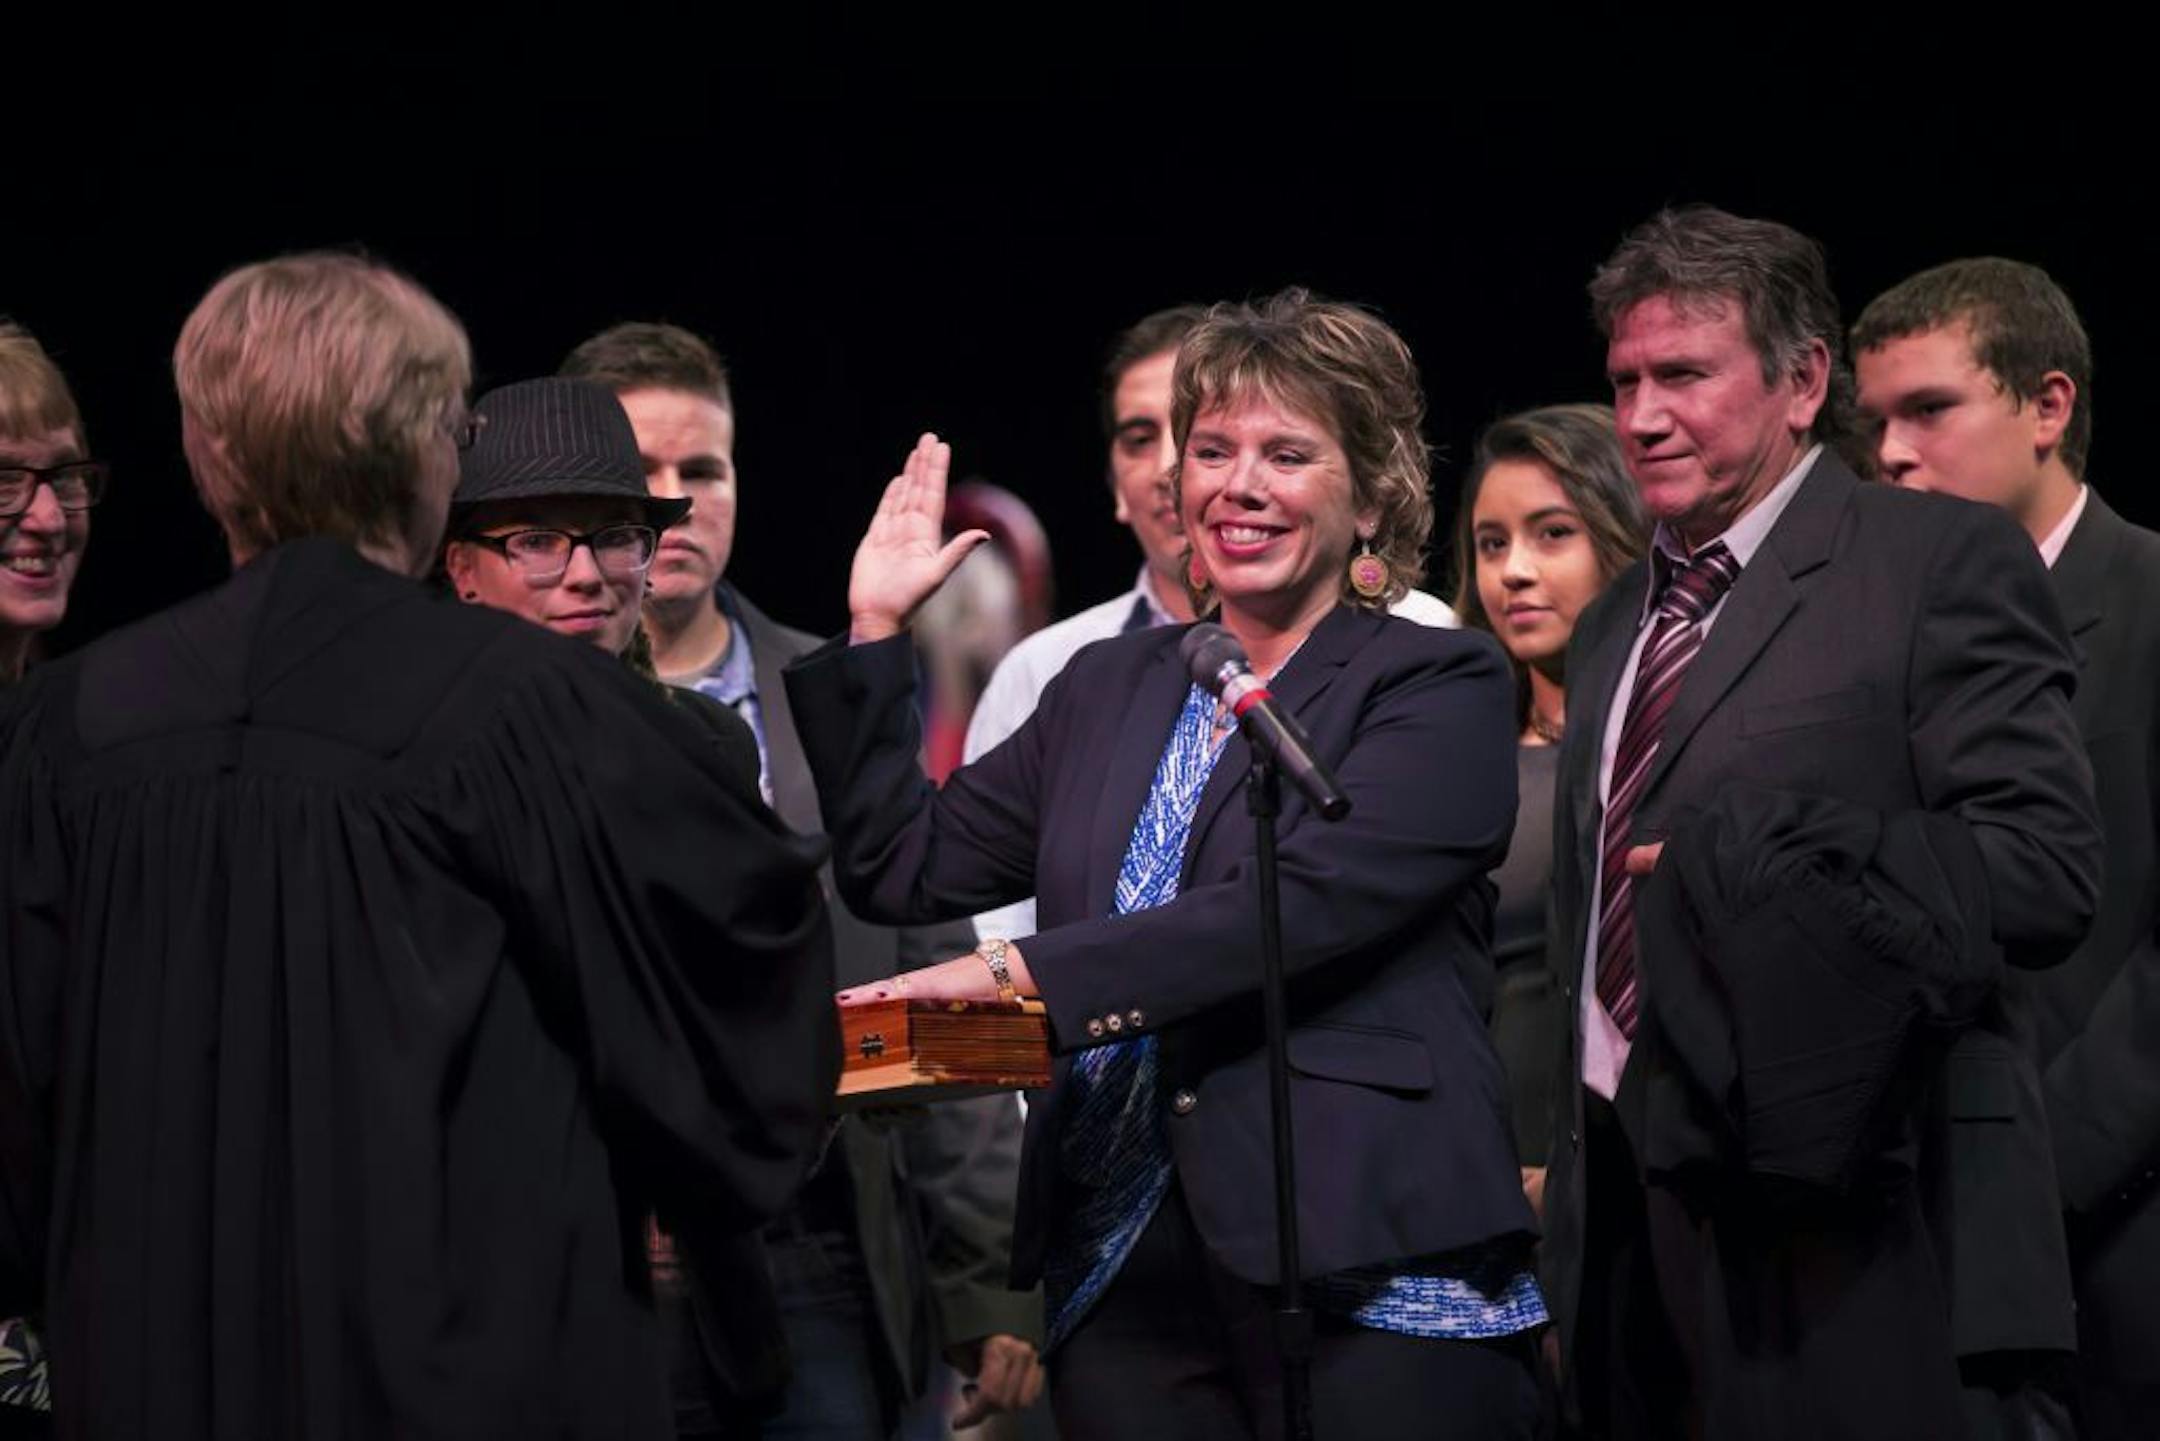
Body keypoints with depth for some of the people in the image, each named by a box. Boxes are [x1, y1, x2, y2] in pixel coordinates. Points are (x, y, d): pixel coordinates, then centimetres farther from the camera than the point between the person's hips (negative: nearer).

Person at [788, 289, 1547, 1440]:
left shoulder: (1442, 690, 0)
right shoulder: (1108, 688, 18)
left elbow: (1302, 903, -15)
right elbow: (904, 868, 19)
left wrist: (1026, 973, -20)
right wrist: (874, 633, 12)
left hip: (1369, 1271, -5)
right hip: (1124, 1278, 5)